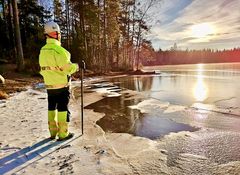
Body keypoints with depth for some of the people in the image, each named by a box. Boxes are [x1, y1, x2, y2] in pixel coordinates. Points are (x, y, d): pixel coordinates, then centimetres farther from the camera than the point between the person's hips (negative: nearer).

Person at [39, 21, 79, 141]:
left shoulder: (42, 51, 6)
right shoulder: (58, 50, -19)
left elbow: (42, 69, 12)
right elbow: (68, 68, -20)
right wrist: (76, 66, -2)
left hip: (49, 86, 7)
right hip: (62, 86, -7)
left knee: (52, 108, 15)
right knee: (63, 109, 3)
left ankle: (53, 132, 25)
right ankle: (63, 134, 11)